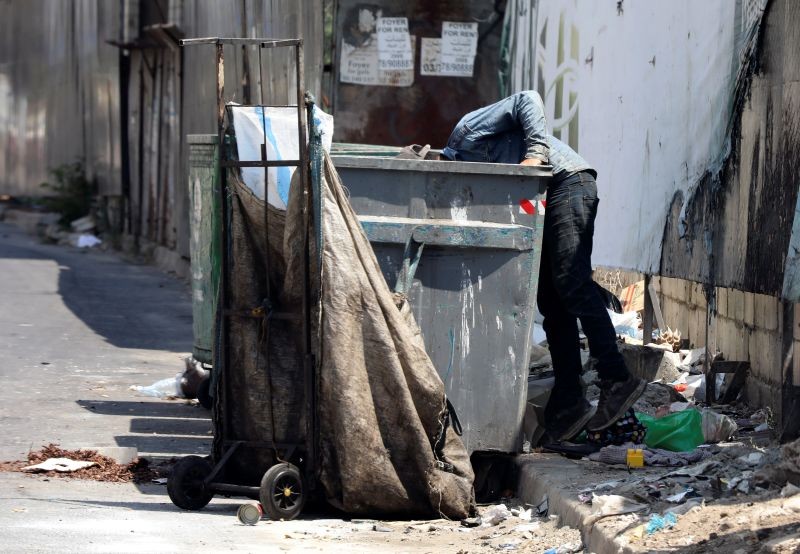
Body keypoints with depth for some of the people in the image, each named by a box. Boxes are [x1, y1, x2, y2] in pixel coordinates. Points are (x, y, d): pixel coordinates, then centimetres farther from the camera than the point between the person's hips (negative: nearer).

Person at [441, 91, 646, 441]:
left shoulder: (466, 132, -2)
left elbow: (528, 101, -11)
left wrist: (535, 152, -20)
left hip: (567, 181, -10)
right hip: (547, 200, 10)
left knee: (571, 283, -19)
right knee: (551, 301, 5)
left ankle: (617, 381, -24)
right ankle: (568, 402, 3)